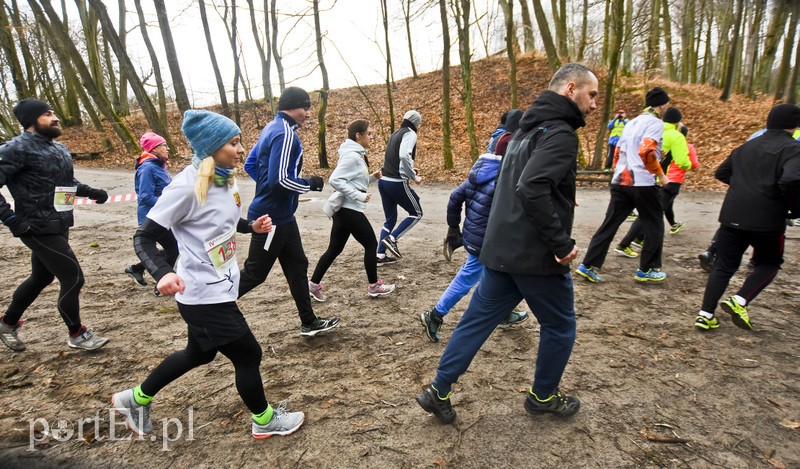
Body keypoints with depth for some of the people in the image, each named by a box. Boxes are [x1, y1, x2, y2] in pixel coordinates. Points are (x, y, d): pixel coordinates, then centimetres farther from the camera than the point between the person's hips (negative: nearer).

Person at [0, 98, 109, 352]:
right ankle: (76, 334, 16)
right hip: (39, 229, -9)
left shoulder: (60, 148, 11)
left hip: (59, 227, 9)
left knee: (41, 277, 23)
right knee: (73, 278, -4)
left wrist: (91, 192, 7)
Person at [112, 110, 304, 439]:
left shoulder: (226, 179, 2)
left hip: (220, 287, 9)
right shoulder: (187, 186, -23)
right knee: (248, 354, 6)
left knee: (200, 353, 27)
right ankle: (265, 419, 32)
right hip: (204, 296, -9)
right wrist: (163, 274, -36)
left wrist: (253, 226, 0)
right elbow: (145, 237, -19)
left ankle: (136, 398, 48)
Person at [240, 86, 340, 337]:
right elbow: (281, 179, -26)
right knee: (254, 273, 2)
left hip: (281, 216, 10)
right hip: (272, 218, -10)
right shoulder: (285, 134, -19)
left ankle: (309, 322, 24)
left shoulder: (272, 128, 11)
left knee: (297, 266, 14)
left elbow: (250, 164, 16)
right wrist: (310, 184, -12)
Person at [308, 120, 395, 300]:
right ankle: (373, 286, 17)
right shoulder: (352, 156, -16)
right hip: (350, 210, -10)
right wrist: (359, 196, -22)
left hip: (344, 210, 10)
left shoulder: (357, 155, 15)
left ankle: (313, 284, 18)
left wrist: (371, 177, 9)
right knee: (371, 245, 4)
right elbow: (335, 180, -24)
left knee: (334, 249, 13)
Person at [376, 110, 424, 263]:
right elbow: (404, 156, -23)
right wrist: (414, 176, -15)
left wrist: (410, 170, 17)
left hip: (384, 181, 8)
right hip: (397, 183, -8)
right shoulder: (410, 134, -6)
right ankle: (392, 239, -3)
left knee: (390, 219, 15)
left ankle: (380, 255, 12)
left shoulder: (396, 133, 19)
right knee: (416, 213, 9)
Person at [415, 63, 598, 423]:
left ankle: (439, 391, 18)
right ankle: (543, 396, 32)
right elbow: (532, 189, -29)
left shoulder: (527, 129, 15)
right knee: (559, 326, 15)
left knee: (477, 321, 12)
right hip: (536, 256, -8)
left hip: (500, 251, 8)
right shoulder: (560, 133, -14)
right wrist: (561, 242, -22)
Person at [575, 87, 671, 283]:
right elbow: (646, 152, -20)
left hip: (620, 181, 7)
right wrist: (661, 175, -10)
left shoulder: (631, 122, 18)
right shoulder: (656, 122, -7)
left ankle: (588, 266, 3)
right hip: (643, 184, -7)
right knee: (654, 225, 10)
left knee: (609, 225, 7)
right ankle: (647, 270, 17)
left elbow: (618, 152, 21)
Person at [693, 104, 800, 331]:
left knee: (723, 266, 9)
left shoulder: (747, 146, 14)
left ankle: (706, 314, 3)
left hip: (732, 217, 5)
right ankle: (740, 301, -2)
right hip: (767, 220, -4)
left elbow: (721, 173, 21)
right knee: (768, 264, 18)